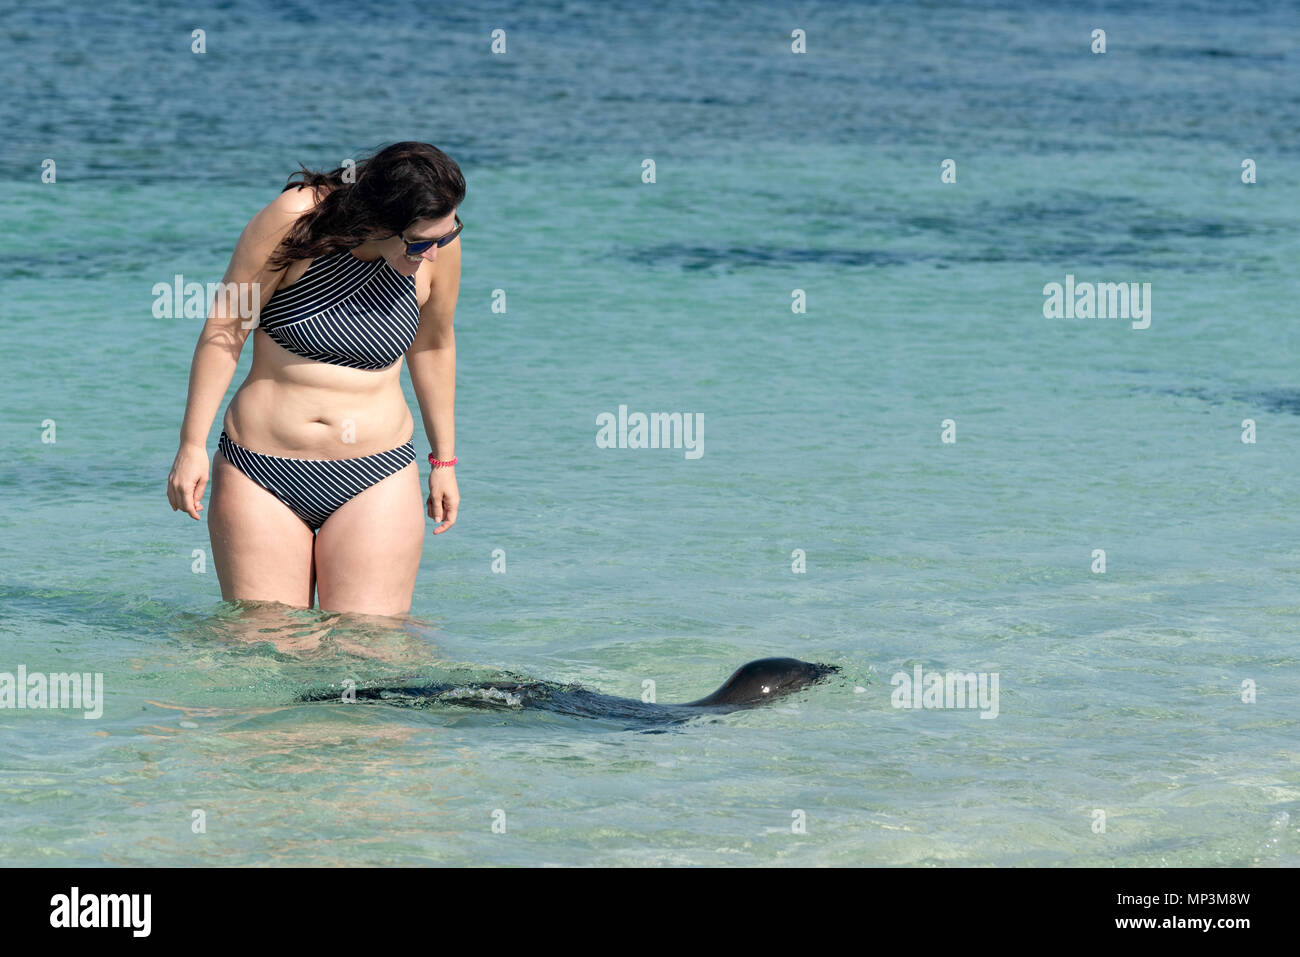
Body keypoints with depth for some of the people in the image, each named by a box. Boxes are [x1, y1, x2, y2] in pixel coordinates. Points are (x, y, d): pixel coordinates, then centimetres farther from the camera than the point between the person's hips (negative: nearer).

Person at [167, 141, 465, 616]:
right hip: (261, 474, -1)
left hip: (375, 479, 1)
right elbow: (225, 327, -6)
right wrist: (192, 445, -6)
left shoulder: (438, 244, -5)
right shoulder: (295, 219, -15)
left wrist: (443, 459, 20)